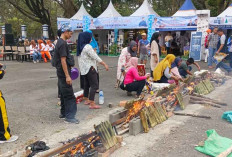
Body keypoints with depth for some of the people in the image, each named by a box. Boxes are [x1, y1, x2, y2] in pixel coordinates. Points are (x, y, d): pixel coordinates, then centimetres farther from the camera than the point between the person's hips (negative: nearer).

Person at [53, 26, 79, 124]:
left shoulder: (59, 42, 14)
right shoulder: (63, 43, -17)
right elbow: (63, 60, -22)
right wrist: (67, 76, -23)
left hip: (61, 72, 10)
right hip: (63, 73, -10)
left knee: (63, 94, 16)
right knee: (69, 95, -7)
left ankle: (63, 113, 25)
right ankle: (69, 117, -4)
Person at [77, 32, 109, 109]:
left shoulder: (80, 47, 11)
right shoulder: (87, 47, -17)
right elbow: (96, 57, -18)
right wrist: (105, 64, -14)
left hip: (84, 69, 10)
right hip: (90, 68, -10)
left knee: (87, 84, 19)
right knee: (94, 85, -9)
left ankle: (86, 100, 31)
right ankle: (92, 104, -13)